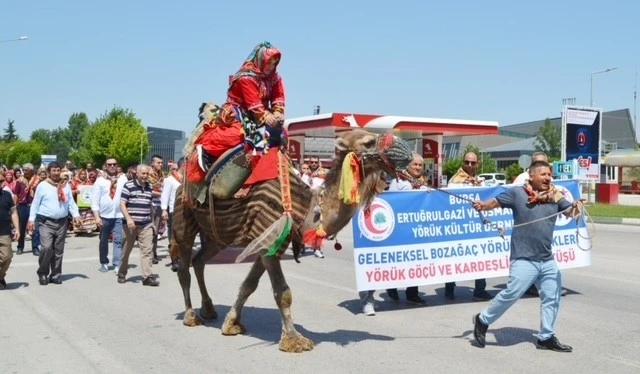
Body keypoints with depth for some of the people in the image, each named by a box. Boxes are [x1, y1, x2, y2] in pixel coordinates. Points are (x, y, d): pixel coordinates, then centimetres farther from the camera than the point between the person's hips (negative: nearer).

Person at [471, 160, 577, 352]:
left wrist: (575, 207, -24)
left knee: (552, 298, 11)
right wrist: (482, 205, -26)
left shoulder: (555, 196, 7)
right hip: (524, 259, -6)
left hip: (548, 260, 6)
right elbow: (496, 202, -5)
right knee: (512, 293, -9)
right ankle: (482, 320, 11)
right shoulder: (517, 192, -5)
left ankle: (546, 338, 25)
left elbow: (570, 210, -1)